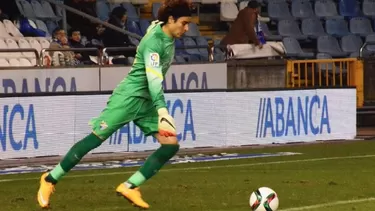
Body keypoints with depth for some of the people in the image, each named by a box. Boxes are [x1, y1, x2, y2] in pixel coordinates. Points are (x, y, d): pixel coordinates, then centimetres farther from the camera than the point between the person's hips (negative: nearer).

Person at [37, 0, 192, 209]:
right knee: (95, 139, -5)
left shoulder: (169, 38, 5)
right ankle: (50, 179, 8)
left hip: (146, 103, 8)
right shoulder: (154, 42, -21)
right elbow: (153, 78, -33)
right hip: (128, 98, -8)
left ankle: (129, 187, -4)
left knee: (171, 144, -6)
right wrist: (163, 111, -43)